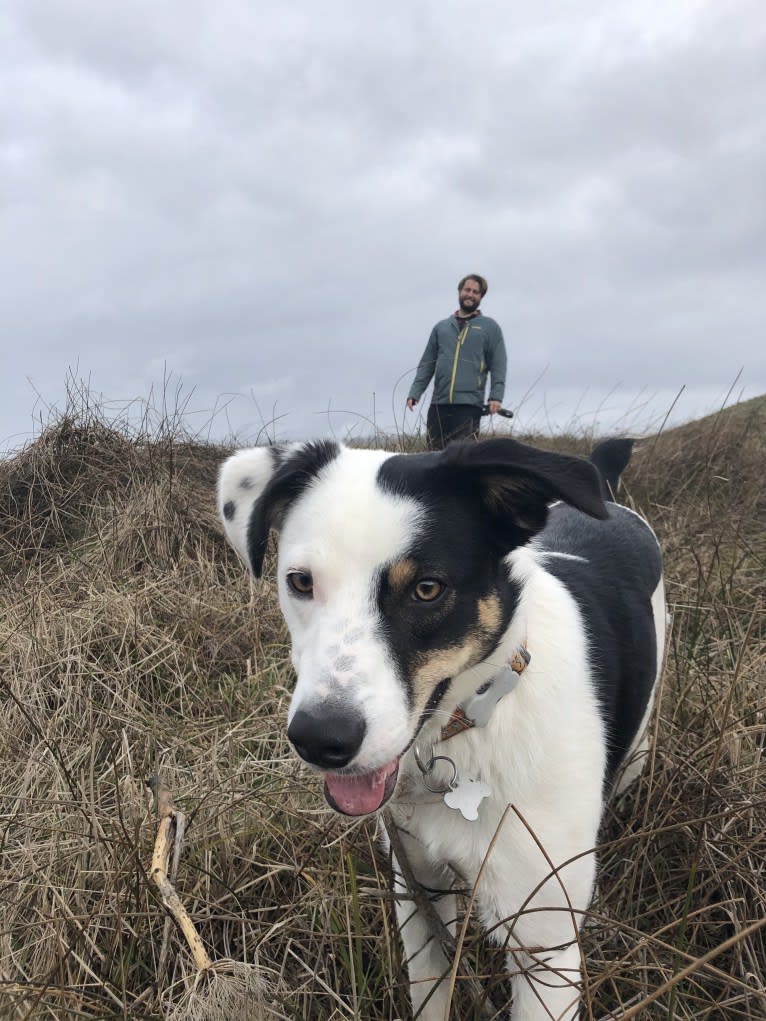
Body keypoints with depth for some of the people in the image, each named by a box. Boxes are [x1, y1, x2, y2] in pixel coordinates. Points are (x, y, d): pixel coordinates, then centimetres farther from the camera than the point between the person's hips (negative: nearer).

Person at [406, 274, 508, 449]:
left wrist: (496, 397, -10)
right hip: (438, 403, 3)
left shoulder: (489, 327, 11)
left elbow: (498, 366, 4)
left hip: (469, 403, -3)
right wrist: (415, 393, 3)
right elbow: (427, 364, 16)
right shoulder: (441, 327, 19)